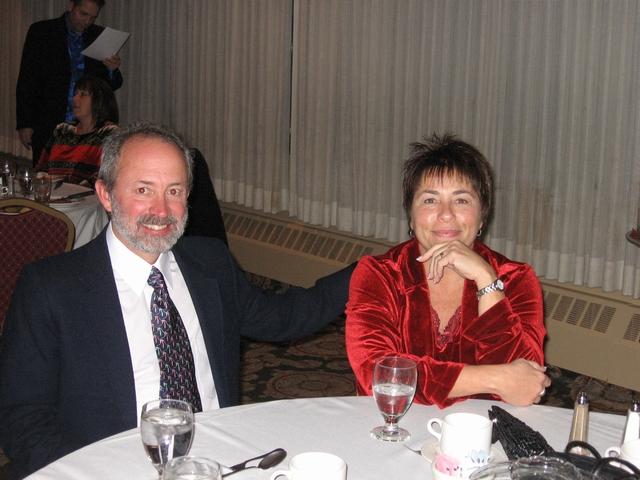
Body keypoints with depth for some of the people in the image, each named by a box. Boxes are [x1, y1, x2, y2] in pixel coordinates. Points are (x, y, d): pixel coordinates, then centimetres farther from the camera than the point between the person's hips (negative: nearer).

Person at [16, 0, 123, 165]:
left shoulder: (100, 36, 8)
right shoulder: (41, 32, 2)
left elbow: (112, 85, 12)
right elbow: (26, 81, 1)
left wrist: (112, 70, -11)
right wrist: (25, 124, -5)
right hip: (49, 125, -1)